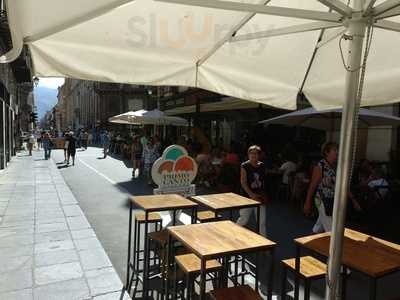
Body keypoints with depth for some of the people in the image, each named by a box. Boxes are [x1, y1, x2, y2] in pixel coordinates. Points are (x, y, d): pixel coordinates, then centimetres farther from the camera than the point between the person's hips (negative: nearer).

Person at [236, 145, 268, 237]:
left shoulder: (262, 166, 3)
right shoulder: (244, 166, -10)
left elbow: (263, 181, 12)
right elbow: (243, 182, -14)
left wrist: (264, 195, 6)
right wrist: (252, 195, -22)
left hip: (260, 197, 4)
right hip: (247, 197, -4)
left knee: (262, 221, 6)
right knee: (243, 219, 7)